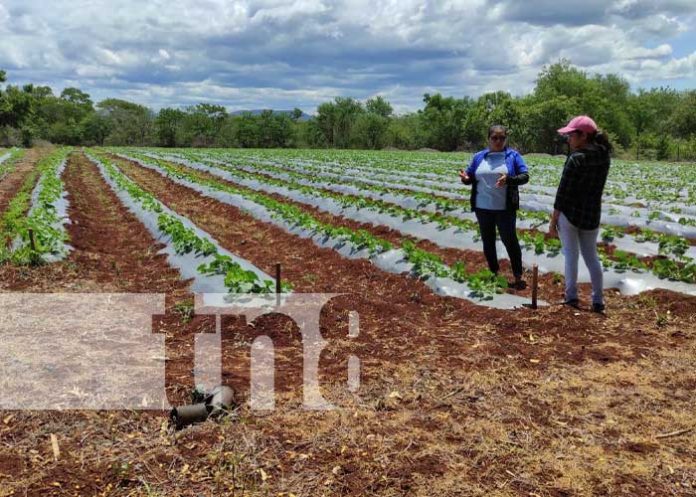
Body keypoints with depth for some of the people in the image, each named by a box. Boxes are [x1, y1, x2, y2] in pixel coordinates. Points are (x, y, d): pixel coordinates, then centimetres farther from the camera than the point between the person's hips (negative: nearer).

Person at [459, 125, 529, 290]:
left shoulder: (513, 155, -1)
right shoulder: (479, 157, 8)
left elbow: (525, 176, -6)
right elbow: (471, 177, 11)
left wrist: (508, 179, -25)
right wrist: (465, 178, -14)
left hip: (504, 209, -4)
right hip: (483, 208, 4)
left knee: (510, 240, 0)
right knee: (487, 241, 13)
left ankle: (518, 276, 9)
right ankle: (494, 273, 27)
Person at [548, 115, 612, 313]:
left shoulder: (576, 158, -17)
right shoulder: (604, 157, 2)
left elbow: (563, 192, -15)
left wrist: (553, 220, -10)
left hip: (569, 213, -6)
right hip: (592, 214, 6)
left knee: (571, 254, 6)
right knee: (591, 256, 13)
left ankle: (571, 297, 8)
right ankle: (598, 301, 14)